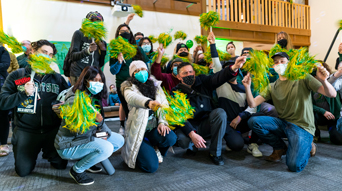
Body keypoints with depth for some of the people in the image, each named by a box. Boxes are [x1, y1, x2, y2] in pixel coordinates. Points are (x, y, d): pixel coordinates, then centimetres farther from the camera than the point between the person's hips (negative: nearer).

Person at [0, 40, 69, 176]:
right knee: (23, 170, -1)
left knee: (61, 164, 1)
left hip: (53, 130, 1)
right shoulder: (16, 76, 2)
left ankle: (46, 151, 32)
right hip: (25, 131, -1)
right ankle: (34, 150, 31)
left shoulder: (57, 78, 6)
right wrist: (24, 94, -16)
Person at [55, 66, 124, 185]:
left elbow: (99, 120, 11)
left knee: (119, 140, 5)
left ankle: (87, 161, 14)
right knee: (106, 148, -28)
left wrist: (106, 132, -4)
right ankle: (77, 170, -4)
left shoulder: (95, 98, 2)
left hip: (88, 138, 9)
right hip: (69, 145, -8)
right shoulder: (74, 99, -24)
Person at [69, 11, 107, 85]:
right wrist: (88, 51, -24)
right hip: (78, 76, -4)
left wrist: (103, 51, 0)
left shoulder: (101, 42, 15)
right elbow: (72, 56, -8)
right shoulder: (79, 33, 3)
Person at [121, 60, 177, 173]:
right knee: (151, 166, -17)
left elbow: (164, 104, 4)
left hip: (153, 128, 4)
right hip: (138, 130, -4)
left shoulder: (155, 85, 13)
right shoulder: (129, 86, -2)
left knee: (171, 138, -29)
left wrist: (162, 122, -14)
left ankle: (155, 150, 5)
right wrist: (148, 102, -49)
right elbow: (131, 97, -27)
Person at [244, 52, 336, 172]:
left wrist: (323, 81, -30)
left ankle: (307, 146, 13)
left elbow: (332, 95, -8)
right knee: (253, 122, -19)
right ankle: (280, 148, 5)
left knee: (294, 165, -23)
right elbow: (252, 104, -3)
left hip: (302, 127, -4)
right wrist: (247, 87, -19)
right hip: (283, 123, 4)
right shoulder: (272, 87, 8)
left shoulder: (302, 78, -1)